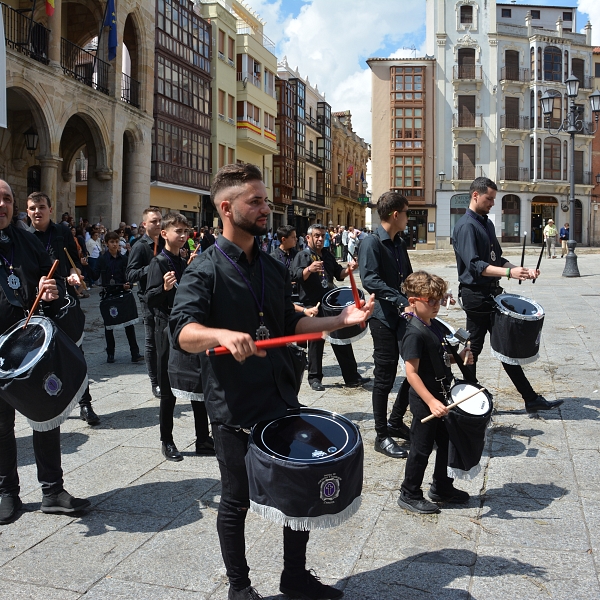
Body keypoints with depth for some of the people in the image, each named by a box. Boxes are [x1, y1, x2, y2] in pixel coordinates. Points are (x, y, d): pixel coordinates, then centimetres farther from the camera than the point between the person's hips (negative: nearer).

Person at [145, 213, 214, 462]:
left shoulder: (185, 263, 13)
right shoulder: (159, 262, -8)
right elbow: (150, 299, -18)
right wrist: (164, 288, -35)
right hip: (169, 332, -6)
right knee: (169, 391, 3)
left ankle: (203, 440, 19)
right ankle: (167, 442, 17)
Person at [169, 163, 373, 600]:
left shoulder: (274, 268, 8)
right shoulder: (205, 270, -12)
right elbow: (184, 331, -25)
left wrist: (340, 320, 3)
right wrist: (223, 335, -45)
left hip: (283, 403, 6)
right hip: (235, 411, -6)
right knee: (237, 502, 11)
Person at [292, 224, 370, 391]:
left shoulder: (327, 255, 16)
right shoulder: (303, 255, -4)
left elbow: (339, 274, 18)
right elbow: (297, 275, -20)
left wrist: (348, 269, -3)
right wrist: (309, 269, -40)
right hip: (314, 306, -6)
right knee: (316, 343, 2)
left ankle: (352, 377, 14)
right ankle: (315, 378, 15)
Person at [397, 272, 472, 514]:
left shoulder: (433, 326, 5)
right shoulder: (415, 333, -23)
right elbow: (411, 372, -25)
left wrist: (458, 357, 3)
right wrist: (431, 402, -29)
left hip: (440, 396, 9)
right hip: (425, 401, -9)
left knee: (447, 443, 19)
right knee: (422, 448, 4)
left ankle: (442, 487, 37)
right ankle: (409, 495, 21)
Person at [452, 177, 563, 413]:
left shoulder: (486, 223, 16)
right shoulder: (466, 226, -14)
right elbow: (474, 265, -24)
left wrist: (521, 270, 7)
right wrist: (509, 272, -32)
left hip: (491, 293, 10)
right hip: (476, 294, -10)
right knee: (473, 348, 1)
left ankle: (531, 399, 16)